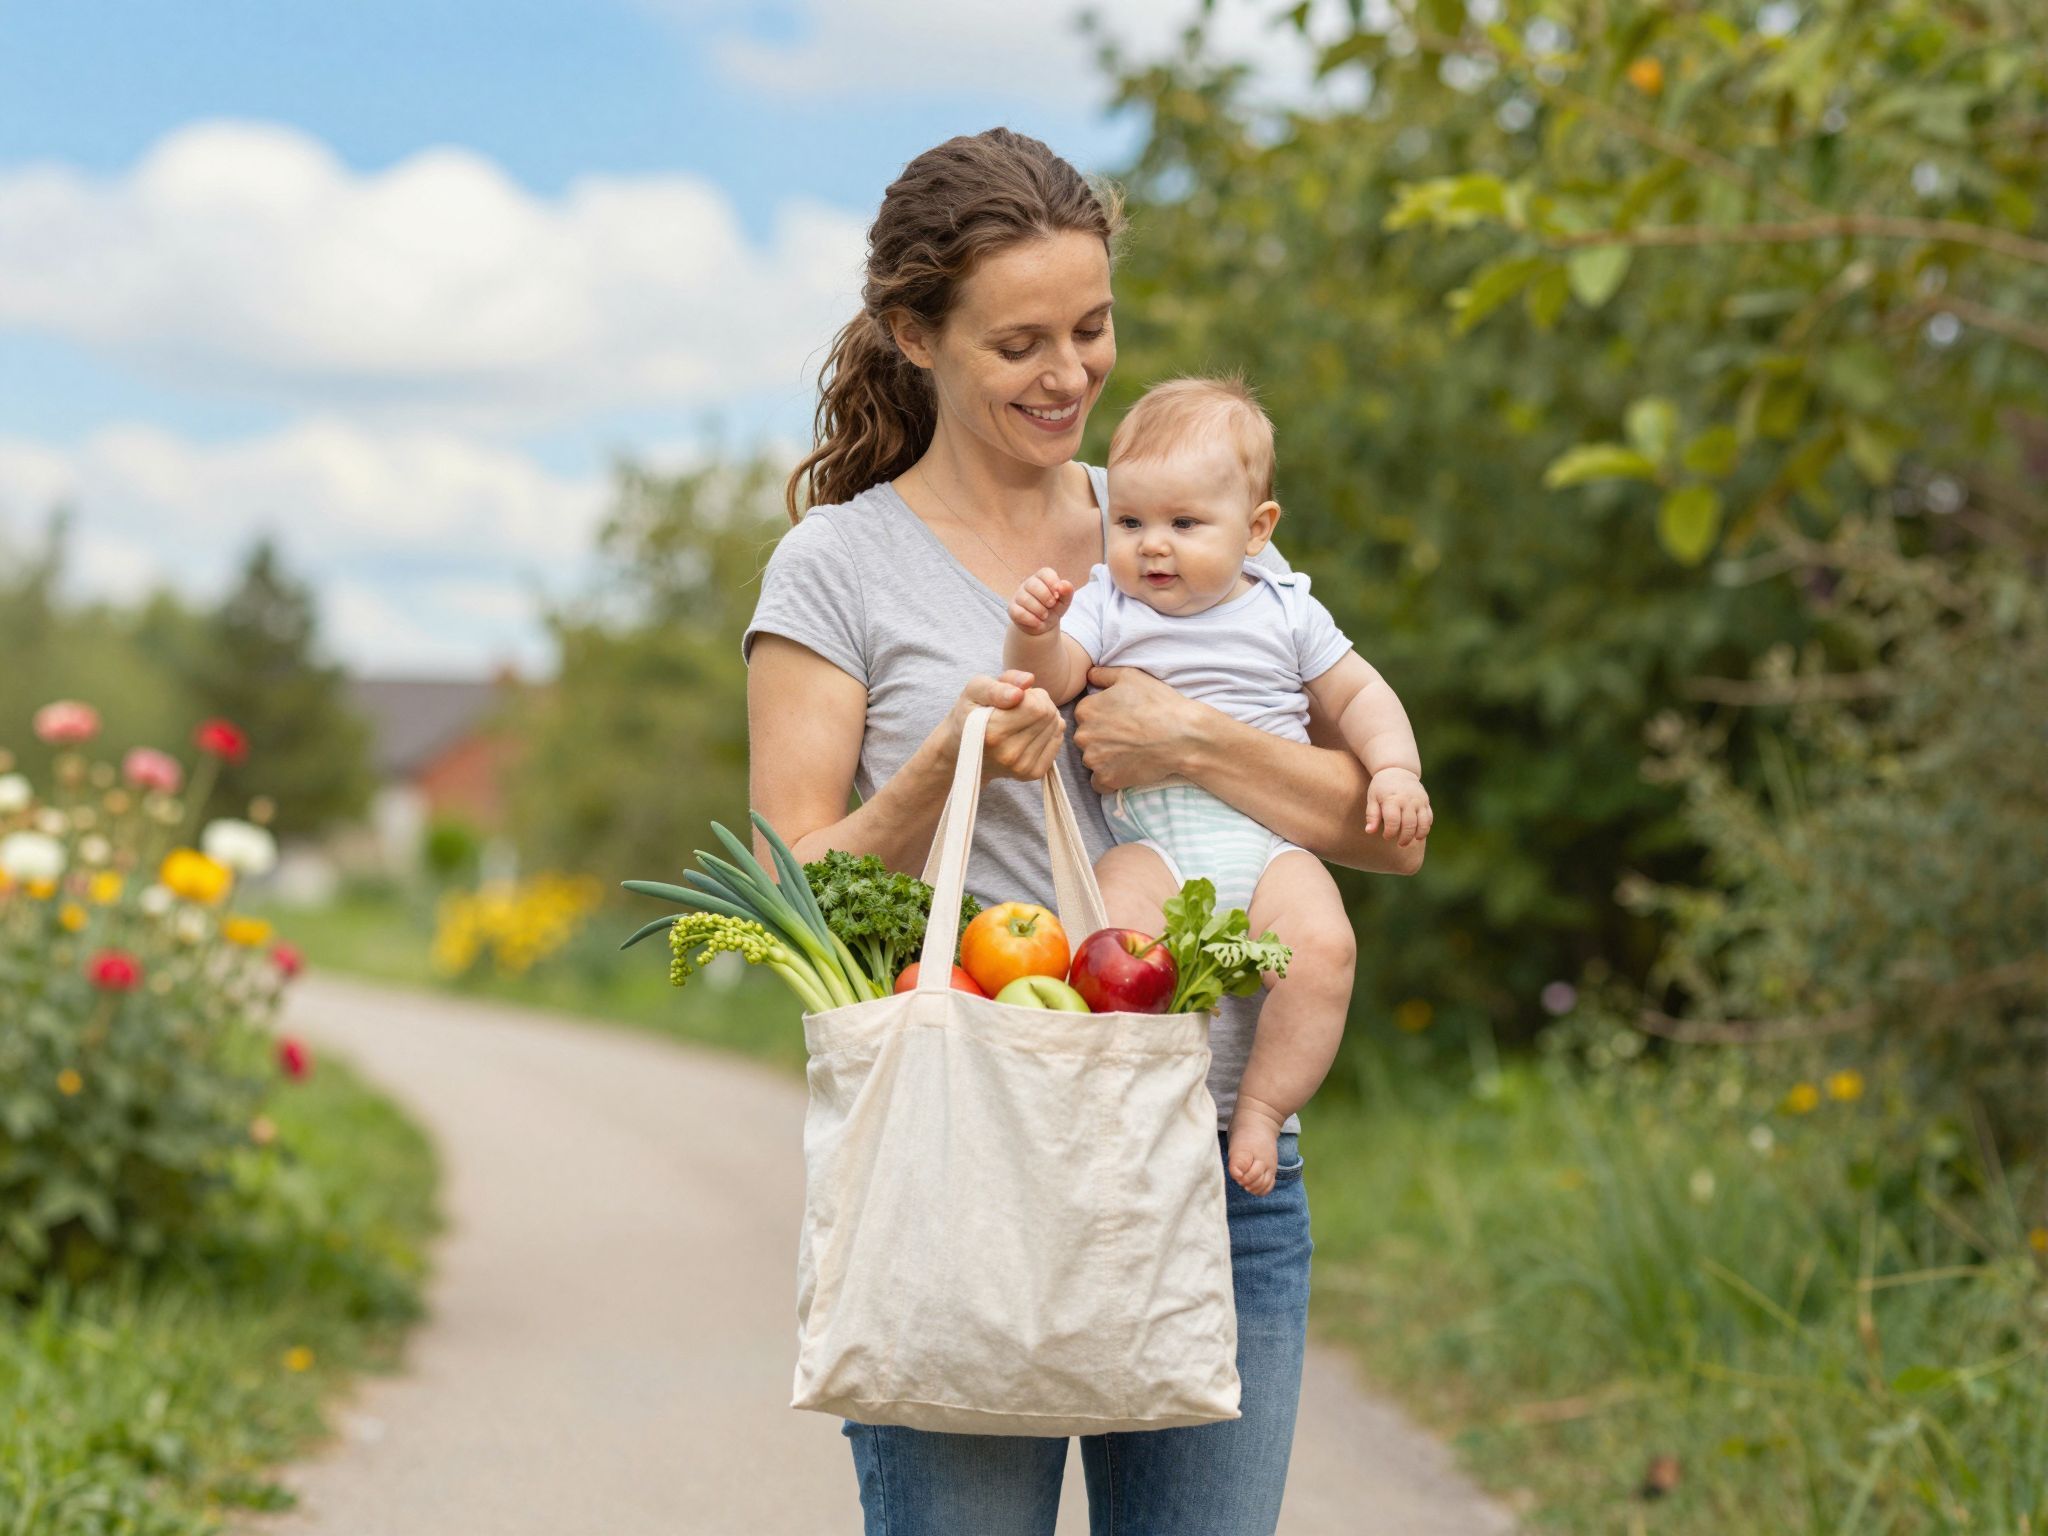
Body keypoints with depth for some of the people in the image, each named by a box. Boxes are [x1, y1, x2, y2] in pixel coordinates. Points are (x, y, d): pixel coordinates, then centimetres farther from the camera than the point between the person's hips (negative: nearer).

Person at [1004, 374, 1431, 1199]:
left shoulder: (1284, 613, 14)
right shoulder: (1105, 605, 11)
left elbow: (1359, 696, 20)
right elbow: (1050, 679, -4)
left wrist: (1395, 769, 4)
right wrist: (1032, 633, -25)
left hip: (1267, 842, 1)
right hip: (1149, 845, -1)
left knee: (1324, 946, -28)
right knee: (1114, 937, -33)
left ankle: (1262, 1106, -12)